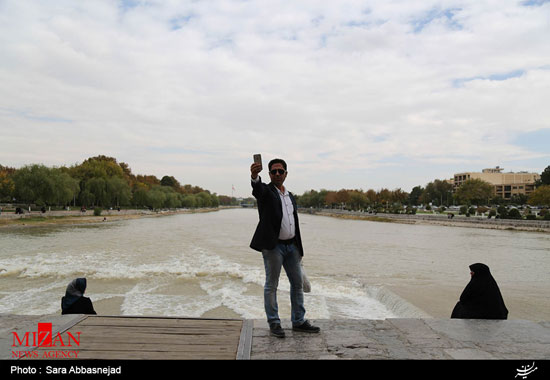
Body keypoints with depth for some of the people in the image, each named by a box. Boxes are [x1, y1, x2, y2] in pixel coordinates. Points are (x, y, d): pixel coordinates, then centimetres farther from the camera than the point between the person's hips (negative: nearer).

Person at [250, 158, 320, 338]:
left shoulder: (290, 196, 16)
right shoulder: (266, 191, -3)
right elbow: (257, 188, -29)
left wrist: (298, 249, 16)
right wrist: (254, 176, -53)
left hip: (291, 245, 7)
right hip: (273, 246, -6)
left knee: (297, 283, 12)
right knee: (271, 285, 3)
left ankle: (298, 321, 25)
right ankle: (274, 323, 16)